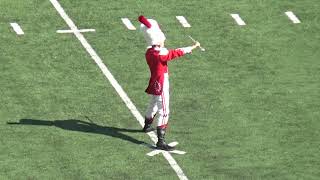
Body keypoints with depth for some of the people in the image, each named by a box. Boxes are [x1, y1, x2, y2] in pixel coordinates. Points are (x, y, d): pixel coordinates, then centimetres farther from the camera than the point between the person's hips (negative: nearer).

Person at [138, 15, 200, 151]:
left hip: (154, 84, 9)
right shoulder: (160, 54, -24)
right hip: (161, 87, -9)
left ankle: (147, 126, 55)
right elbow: (176, 53, -23)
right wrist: (193, 47, -17)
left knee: (153, 105, 32)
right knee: (163, 112, -10)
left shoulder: (149, 52, 1)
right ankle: (161, 141, -15)